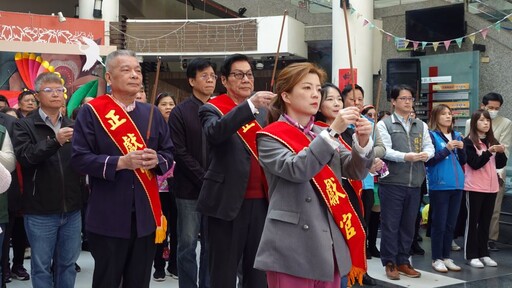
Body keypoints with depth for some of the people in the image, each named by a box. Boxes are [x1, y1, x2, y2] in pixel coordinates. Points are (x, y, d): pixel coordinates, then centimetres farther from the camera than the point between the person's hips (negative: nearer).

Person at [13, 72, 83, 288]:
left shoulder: (72, 126, 11)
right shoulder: (24, 126, -1)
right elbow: (24, 156, -17)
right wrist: (55, 141, -29)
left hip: (71, 209, 4)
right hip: (40, 211, -3)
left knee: (67, 264, 13)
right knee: (41, 266, 6)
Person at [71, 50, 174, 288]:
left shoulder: (152, 114, 9)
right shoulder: (91, 112, -4)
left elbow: (170, 154, 12)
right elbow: (80, 159, -10)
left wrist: (157, 160, -11)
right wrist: (120, 162, -21)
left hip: (146, 214, 4)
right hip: (108, 216, -4)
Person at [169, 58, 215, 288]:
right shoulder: (180, 112, -2)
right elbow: (180, 153, -8)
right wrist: (205, 180, -13)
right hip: (189, 189, -3)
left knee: (211, 245, 8)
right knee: (187, 245, 3)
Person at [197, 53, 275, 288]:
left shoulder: (263, 111, 14)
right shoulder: (212, 109, -1)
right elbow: (215, 132, -24)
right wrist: (250, 105, -34)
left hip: (261, 200, 5)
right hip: (228, 201, -5)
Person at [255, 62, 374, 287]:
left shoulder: (324, 134, 13)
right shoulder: (271, 137, -3)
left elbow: (355, 171, 4)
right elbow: (296, 169, -21)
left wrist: (363, 142, -14)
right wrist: (333, 131, -25)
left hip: (330, 246, 6)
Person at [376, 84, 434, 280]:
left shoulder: (421, 126, 16)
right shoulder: (384, 124, 0)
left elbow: (430, 147, 9)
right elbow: (385, 150, -11)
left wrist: (426, 154, -14)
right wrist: (406, 156, -25)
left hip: (414, 184, 5)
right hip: (392, 182, -5)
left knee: (408, 225, 11)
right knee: (390, 225, 0)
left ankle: (403, 262, 22)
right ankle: (390, 263, 10)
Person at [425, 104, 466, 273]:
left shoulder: (457, 136, 13)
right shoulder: (431, 135, -4)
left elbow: (464, 161, 15)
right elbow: (428, 161, -11)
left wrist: (462, 149, -4)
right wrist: (446, 149, -18)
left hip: (457, 184, 6)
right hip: (439, 185, -6)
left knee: (451, 224, 10)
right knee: (439, 224, -1)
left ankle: (446, 257, 18)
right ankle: (436, 259, 7)